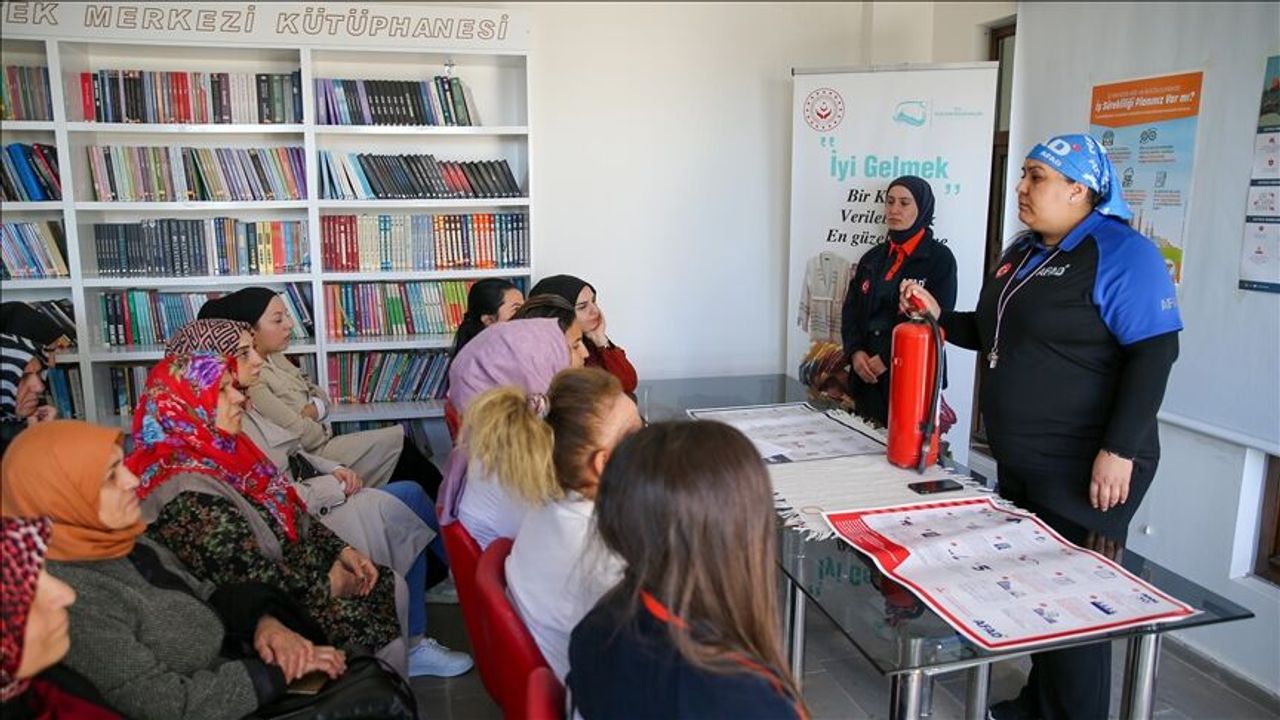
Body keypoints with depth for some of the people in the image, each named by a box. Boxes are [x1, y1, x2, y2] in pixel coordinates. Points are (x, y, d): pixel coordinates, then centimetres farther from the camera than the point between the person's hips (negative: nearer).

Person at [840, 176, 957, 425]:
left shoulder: (940, 258, -2)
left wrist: (887, 358, -15)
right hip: (867, 376, 5)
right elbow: (851, 310, 10)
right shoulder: (873, 257, 15)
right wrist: (855, 352, -8)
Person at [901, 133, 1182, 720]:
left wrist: (1119, 450, -24)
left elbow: (1154, 351, -19)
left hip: (1084, 471, -9)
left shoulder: (1121, 253, -13)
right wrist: (939, 317, 5)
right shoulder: (1021, 251, 13)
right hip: (1019, 465, 9)